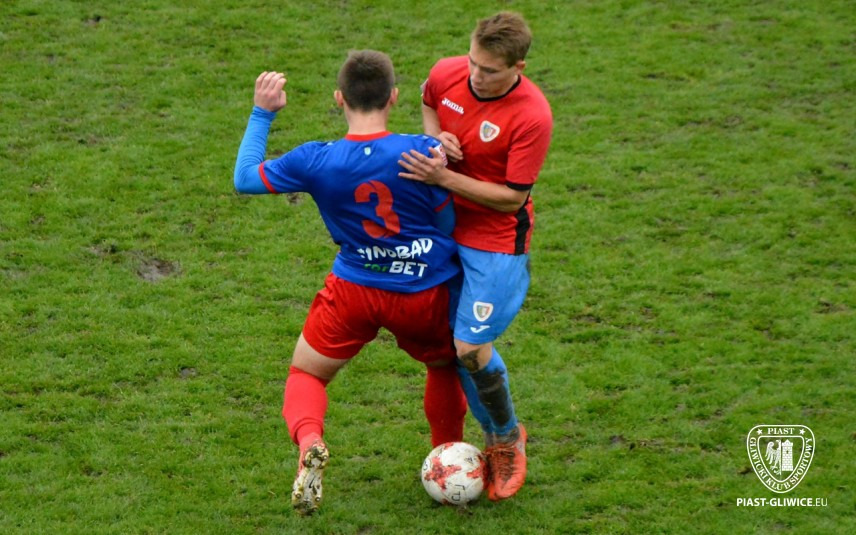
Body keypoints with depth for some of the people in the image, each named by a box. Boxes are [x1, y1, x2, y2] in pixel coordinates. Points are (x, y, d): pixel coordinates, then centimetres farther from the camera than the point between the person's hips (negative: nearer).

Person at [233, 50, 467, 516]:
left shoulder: (315, 161, -17)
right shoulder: (425, 152, -19)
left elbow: (244, 178, -1)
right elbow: (448, 223, -5)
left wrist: (262, 114, 7)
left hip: (355, 290, 0)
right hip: (426, 294, 0)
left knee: (305, 374, 17)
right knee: (446, 365, 31)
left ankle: (309, 442, -15)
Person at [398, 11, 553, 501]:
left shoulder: (532, 117, -24)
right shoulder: (447, 74, -9)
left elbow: (511, 198, -19)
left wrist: (443, 177, -28)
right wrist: (436, 136, -6)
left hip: (497, 244, -6)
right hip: (444, 228, 6)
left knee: (470, 348, -12)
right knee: (456, 344, 7)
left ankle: (508, 437, 16)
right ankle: (495, 441, 27)